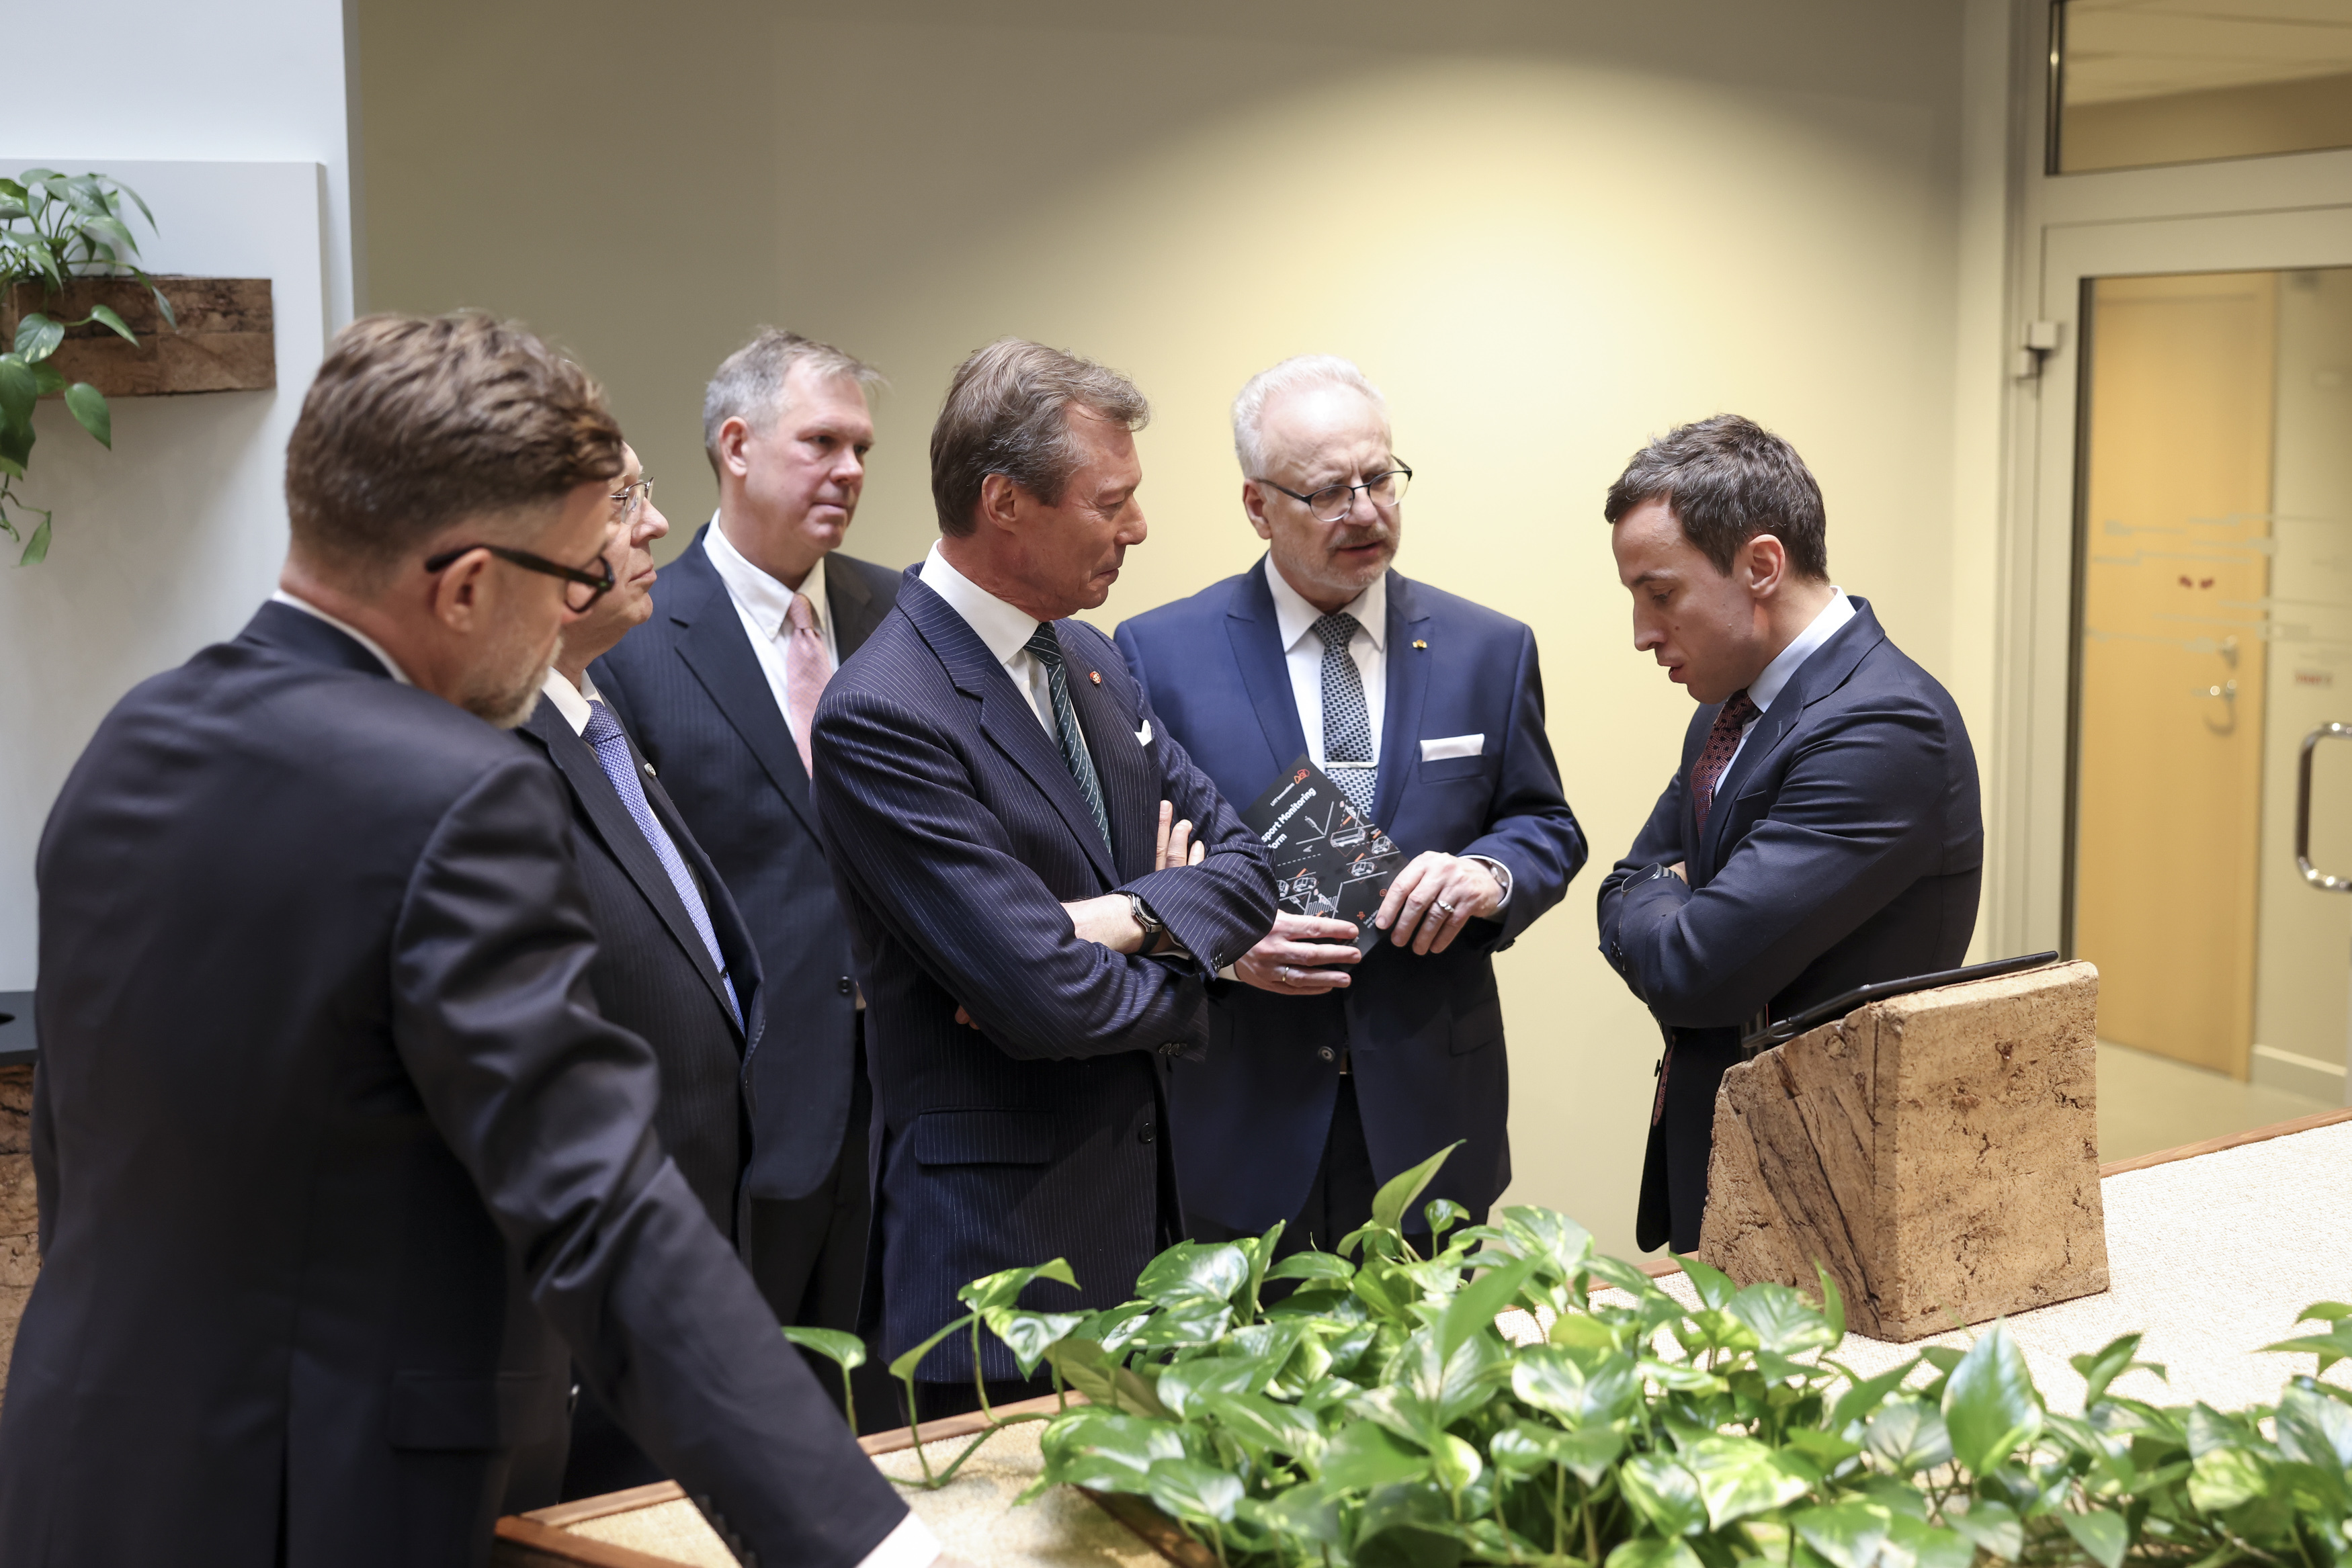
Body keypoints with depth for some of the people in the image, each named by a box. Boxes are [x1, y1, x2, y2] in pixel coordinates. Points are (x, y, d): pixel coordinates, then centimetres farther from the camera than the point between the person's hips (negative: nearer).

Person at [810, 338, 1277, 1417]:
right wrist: (1179, 984, -3)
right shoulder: (882, 716, -18)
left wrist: (1131, 917, -12)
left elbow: (1243, 869, 10)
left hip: (1150, 1195, 8)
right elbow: (1041, 1000, -22)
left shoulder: (1091, 660, 10)